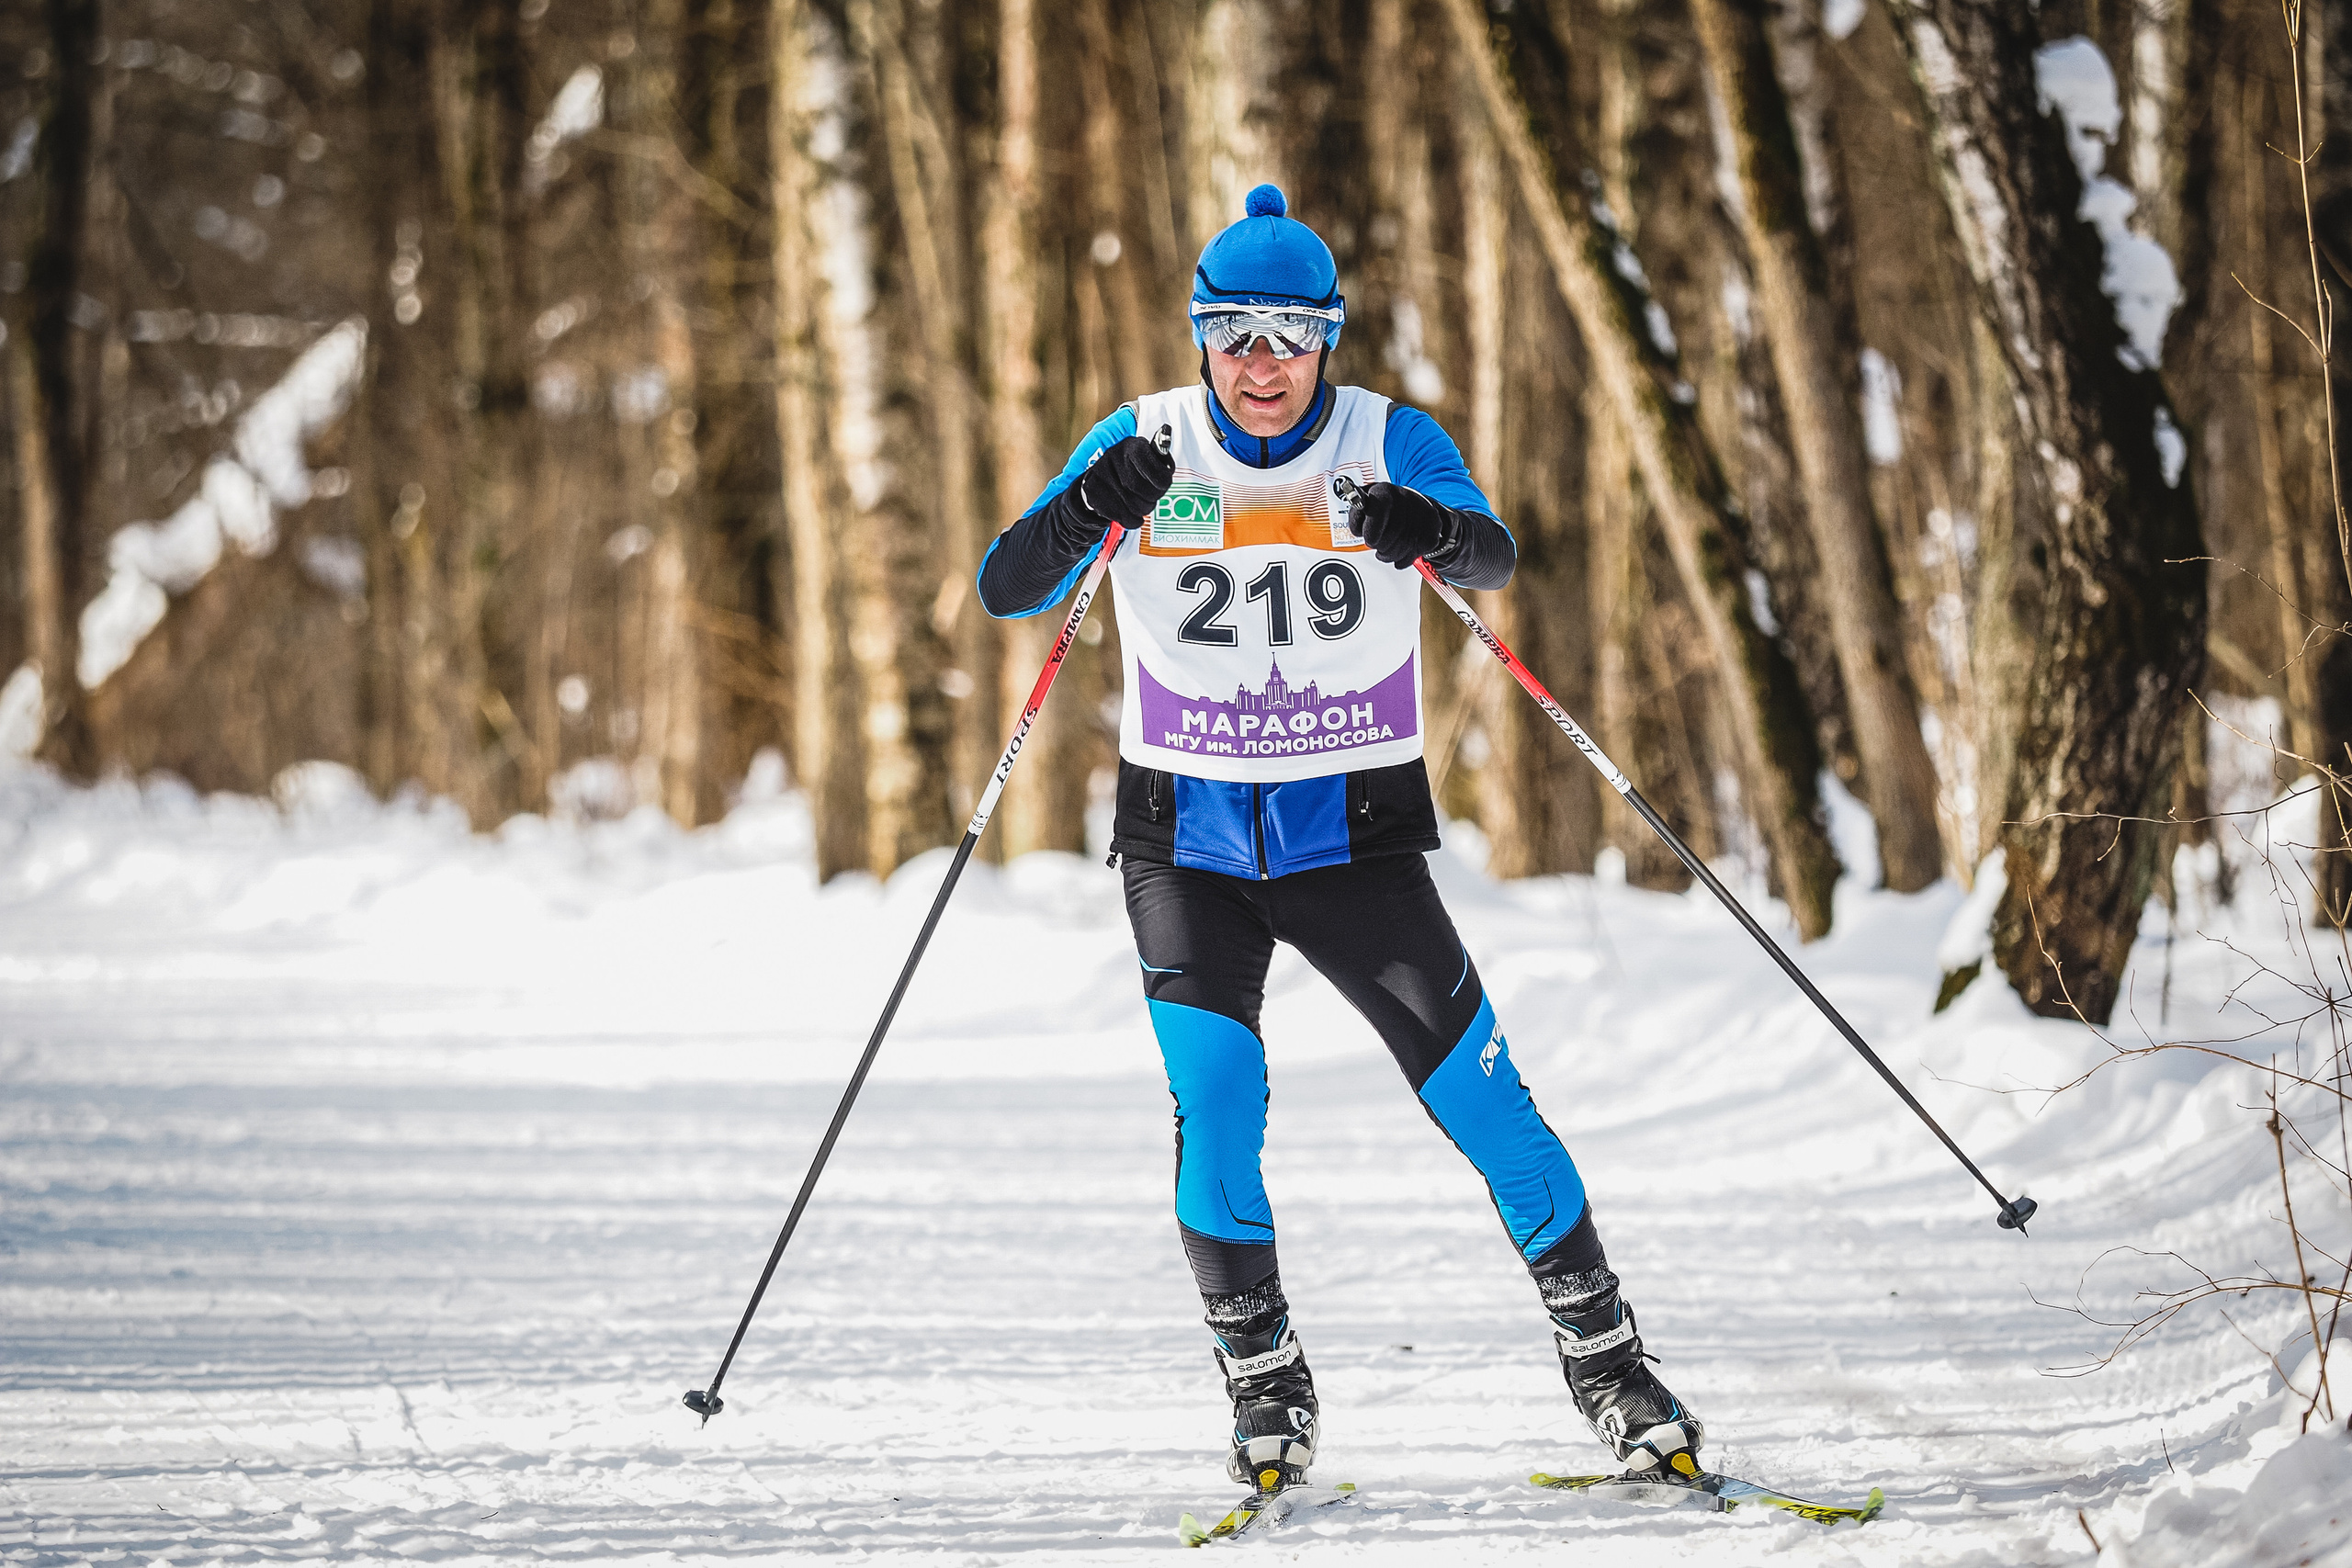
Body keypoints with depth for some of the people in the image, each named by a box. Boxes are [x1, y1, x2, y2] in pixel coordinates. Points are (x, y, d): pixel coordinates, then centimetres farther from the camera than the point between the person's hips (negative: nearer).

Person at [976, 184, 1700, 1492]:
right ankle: (1266, 1390, 2)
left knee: (1481, 1096, -6)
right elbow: (1008, 590, -9)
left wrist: (1434, 533, -40)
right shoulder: (1147, 447, -3)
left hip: (1355, 837, 0)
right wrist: (1088, 510, -29)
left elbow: (1497, 559, -16)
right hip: (1188, 839, 0)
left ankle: (1609, 1364, 8)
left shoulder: (1391, 445, -4)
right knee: (1215, 1101, -15)